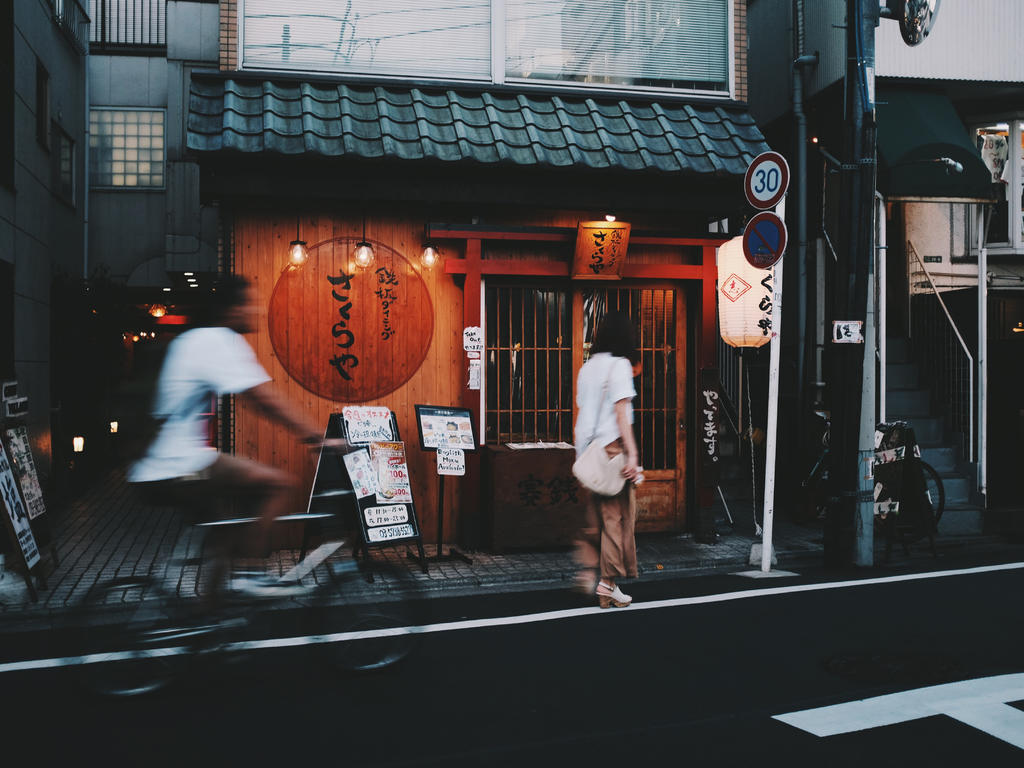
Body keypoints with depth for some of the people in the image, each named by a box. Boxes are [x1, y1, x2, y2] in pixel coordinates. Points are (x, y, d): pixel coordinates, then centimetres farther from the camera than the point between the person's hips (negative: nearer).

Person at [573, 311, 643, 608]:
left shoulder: (587, 367, 13)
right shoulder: (619, 365, -8)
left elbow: (582, 410, 13)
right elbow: (621, 412, -14)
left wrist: (583, 453, 17)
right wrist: (632, 454, -15)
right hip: (612, 448, -7)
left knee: (595, 517, 15)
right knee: (617, 517, 1)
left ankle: (588, 570, 8)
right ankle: (609, 584, 4)